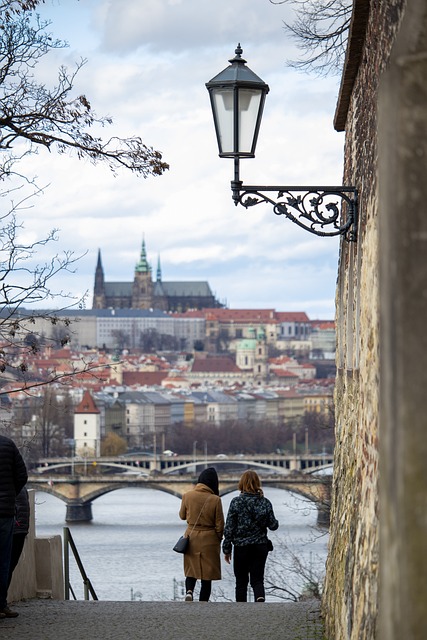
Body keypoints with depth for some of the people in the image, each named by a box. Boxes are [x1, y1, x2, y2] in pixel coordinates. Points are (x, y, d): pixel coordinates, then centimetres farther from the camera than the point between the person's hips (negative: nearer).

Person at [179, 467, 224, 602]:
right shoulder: (215, 500, -13)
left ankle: (189, 591, -9)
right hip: (209, 539, -2)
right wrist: (219, 540, 10)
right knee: (207, 575, 7)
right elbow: (219, 525, -7)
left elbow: (182, 516, 10)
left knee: (191, 570, 17)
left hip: (191, 537, 2)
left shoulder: (187, 496, -6)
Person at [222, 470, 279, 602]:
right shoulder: (265, 502, -1)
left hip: (241, 547, -2)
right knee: (257, 579, 5)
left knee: (241, 581, 10)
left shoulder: (236, 502, -8)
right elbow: (273, 525, 1)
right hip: (260, 546, 2)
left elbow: (229, 528, -7)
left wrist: (227, 549, 0)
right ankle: (260, 597, -25)